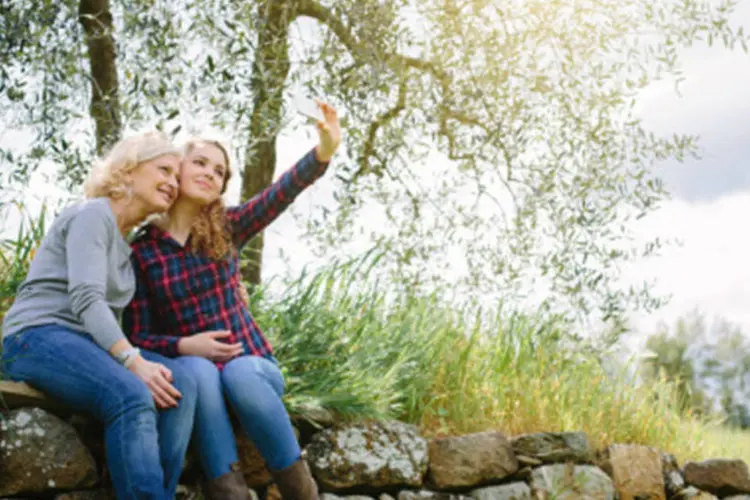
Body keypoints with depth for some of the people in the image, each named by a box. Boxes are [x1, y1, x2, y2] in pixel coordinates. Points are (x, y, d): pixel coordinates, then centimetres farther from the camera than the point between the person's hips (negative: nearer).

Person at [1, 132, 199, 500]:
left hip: (88, 344, 8)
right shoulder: (93, 215, -5)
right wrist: (134, 362, -29)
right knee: (132, 397, -36)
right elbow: (86, 300, -19)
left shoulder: (128, 242, 23)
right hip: (38, 338, -8)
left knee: (181, 381, -20)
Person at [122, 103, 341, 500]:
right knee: (199, 371, -36)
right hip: (190, 366, -1)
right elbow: (137, 336, 0)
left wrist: (323, 152, -32)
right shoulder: (141, 251, 2)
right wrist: (184, 346, -20)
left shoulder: (227, 229, 5)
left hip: (251, 363, 1)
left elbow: (283, 192, -14)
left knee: (239, 374, -35)